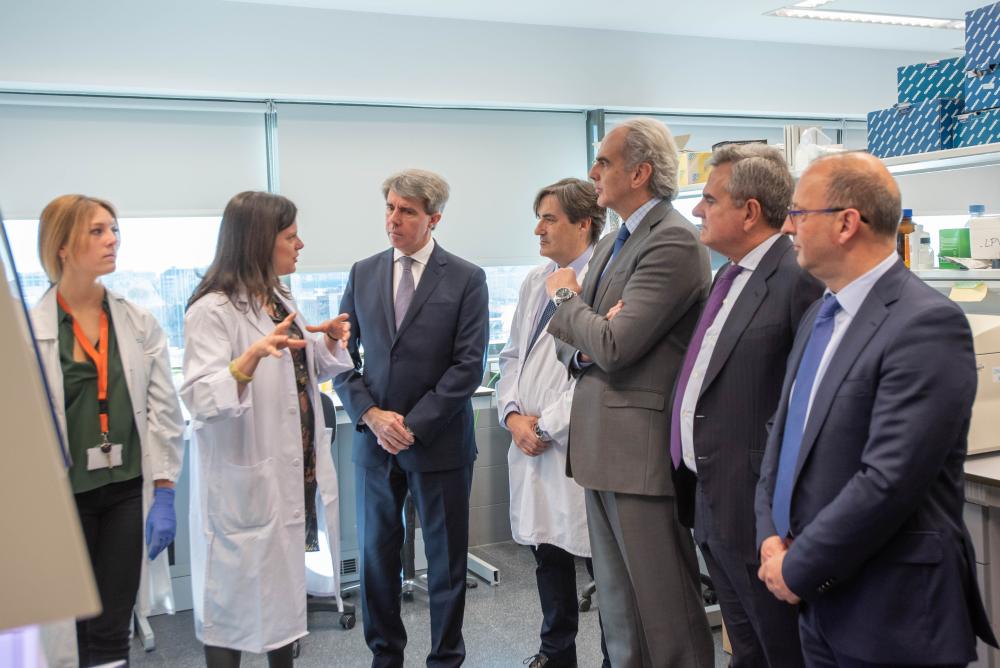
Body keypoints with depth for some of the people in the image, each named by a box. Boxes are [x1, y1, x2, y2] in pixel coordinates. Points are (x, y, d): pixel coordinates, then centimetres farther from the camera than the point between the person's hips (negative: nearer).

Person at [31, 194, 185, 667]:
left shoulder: (140, 324, 2)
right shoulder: (26, 329, -6)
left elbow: (164, 411, 3)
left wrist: (164, 494, -1)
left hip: (129, 491, 2)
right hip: (62, 493, -1)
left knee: (111, 629, 7)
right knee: (67, 627, 9)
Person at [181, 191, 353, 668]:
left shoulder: (280, 300, 9)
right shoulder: (213, 311, -17)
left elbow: (309, 372, 20)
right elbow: (201, 399, -26)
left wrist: (330, 342, 0)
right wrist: (253, 355, -40)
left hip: (294, 470, 8)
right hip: (246, 481, -8)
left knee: (285, 585, 19)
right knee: (236, 592, 5)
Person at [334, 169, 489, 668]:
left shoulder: (467, 280, -4)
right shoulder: (362, 274, 7)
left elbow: (468, 365, -9)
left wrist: (413, 425, -13)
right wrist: (371, 416, -8)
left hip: (439, 441, -3)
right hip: (374, 440, 3)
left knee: (446, 560, 8)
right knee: (376, 555, 12)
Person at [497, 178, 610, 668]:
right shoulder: (535, 281, 12)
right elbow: (511, 356, 17)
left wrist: (546, 425, -12)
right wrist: (513, 414, 1)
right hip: (531, 443, 8)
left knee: (600, 559, 4)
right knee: (547, 554, 18)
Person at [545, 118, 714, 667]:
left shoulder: (674, 242, -14)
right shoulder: (610, 244, 16)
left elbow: (615, 345, -21)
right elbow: (571, 344, 17)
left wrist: (567, 298, -4)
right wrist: (580, 349, -6)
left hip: (643, 446, -9)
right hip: (601, 445, 9)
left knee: (664, 605, 2)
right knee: (617, 603, 18)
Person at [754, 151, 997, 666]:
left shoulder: (927, 324, -19)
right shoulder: (820, 315, 9)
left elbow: (889, 481, -24)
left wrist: (797, 568, -15)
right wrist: (772, 534, -1)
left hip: (888, 612, -7)